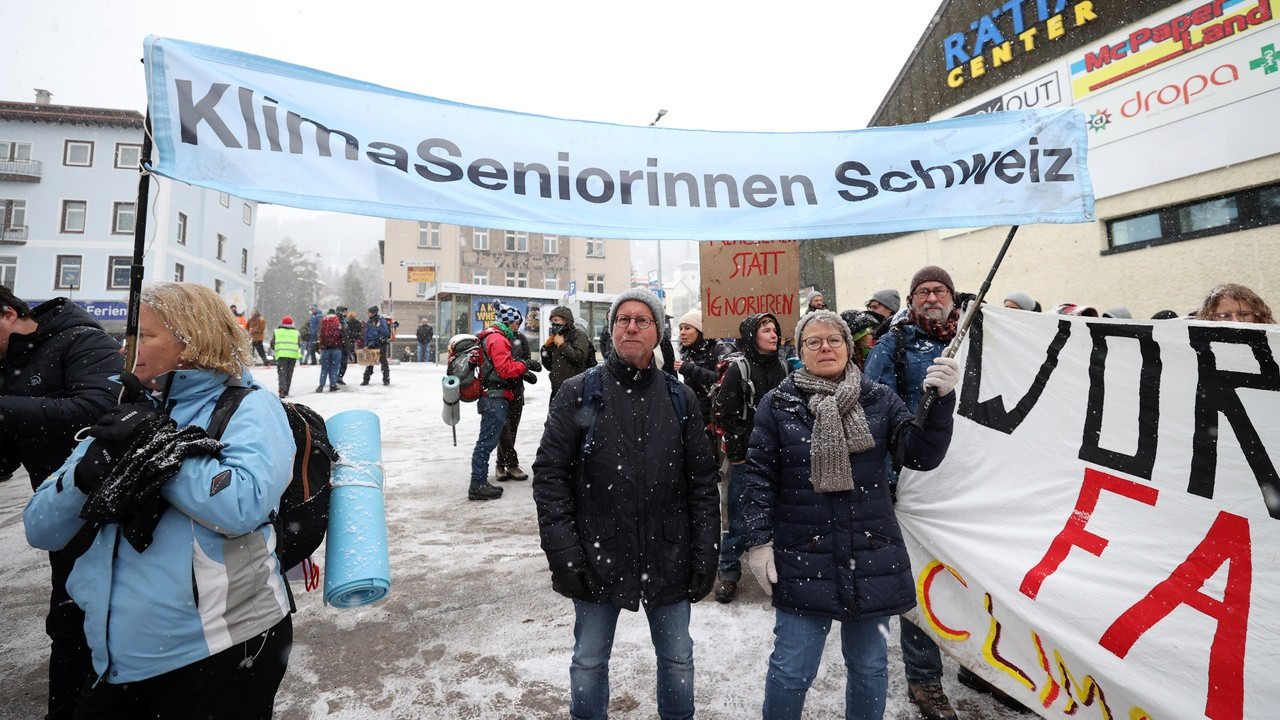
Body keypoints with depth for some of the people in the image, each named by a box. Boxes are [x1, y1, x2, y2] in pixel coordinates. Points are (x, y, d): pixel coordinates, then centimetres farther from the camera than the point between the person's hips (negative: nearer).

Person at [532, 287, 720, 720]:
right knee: (589, 662, 17)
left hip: (668, 559, 2)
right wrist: (563, 553, -11)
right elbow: (550, 475, -7)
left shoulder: (679, 398, 1)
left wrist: (705, 555, -1)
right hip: (597, 557, -1)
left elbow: (702, 482, 2)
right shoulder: (579, 394, -5)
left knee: (677, 658, 19)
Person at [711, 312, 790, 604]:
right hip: (746, 457, -4)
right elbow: (722, 411, -8)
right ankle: (729, 573, 19)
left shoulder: (785, 367, 6)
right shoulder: (738, 369, -7)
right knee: (739, 515, 4)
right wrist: (742, 440, -9)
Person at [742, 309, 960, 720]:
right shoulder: (778, 405, -2)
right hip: (802, 558, -2)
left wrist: (941, 400, -18)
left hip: (872, 555, 2)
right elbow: (759, 477, -1)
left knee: (869, 665, 18)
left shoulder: (879, 400, 3)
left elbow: (922, 456, -5)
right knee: (791, 669, 6)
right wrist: (759, 541, -5)